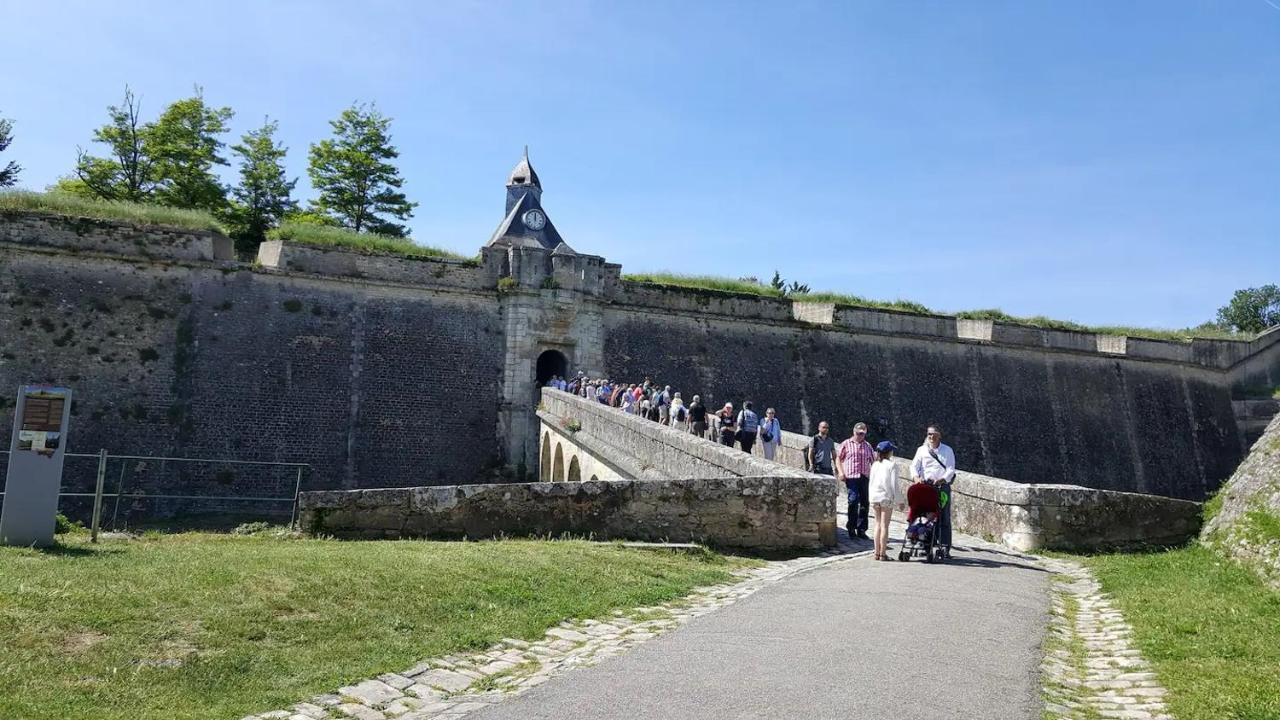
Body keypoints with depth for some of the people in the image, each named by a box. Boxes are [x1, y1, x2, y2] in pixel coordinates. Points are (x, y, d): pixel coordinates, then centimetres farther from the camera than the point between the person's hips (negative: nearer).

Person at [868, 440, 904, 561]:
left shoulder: (874, 465, 8)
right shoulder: (892, 465, -10)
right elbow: (894, 485, -12)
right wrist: (899, 501, -6)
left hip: (874, 497, 6)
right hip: (886, 497, -6)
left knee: (878, 524, 12)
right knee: (884, 525, -2)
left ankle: (877, 552, 14)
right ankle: (883, 554, 0)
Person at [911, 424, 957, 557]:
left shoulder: (947, 450, 8)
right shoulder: (922, 450, 10)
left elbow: (951, 470, -1)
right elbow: (914, 466, 1)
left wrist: (941, 480, -19)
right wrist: (917, 477, -20)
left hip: (943, 486, -1)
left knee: (944, 517, -3)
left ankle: (945, 547, 0)